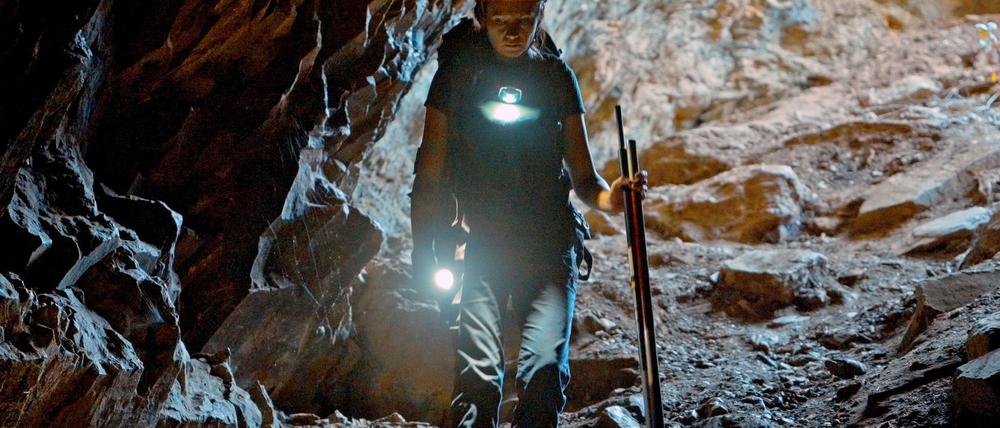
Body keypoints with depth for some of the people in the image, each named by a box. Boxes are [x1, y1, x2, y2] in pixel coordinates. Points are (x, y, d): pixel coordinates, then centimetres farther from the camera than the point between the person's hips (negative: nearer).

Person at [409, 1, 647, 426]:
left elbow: (583, 176, 8)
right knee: (479, 372, -15)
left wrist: (610, 197, -14)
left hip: (548, 244, 1)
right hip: (479, 243, -1)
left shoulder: (556, 76, 9)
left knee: (545, 366, -14)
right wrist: (425, 254, -6)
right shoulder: (457, 74, 5)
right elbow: (430, 175, 4)